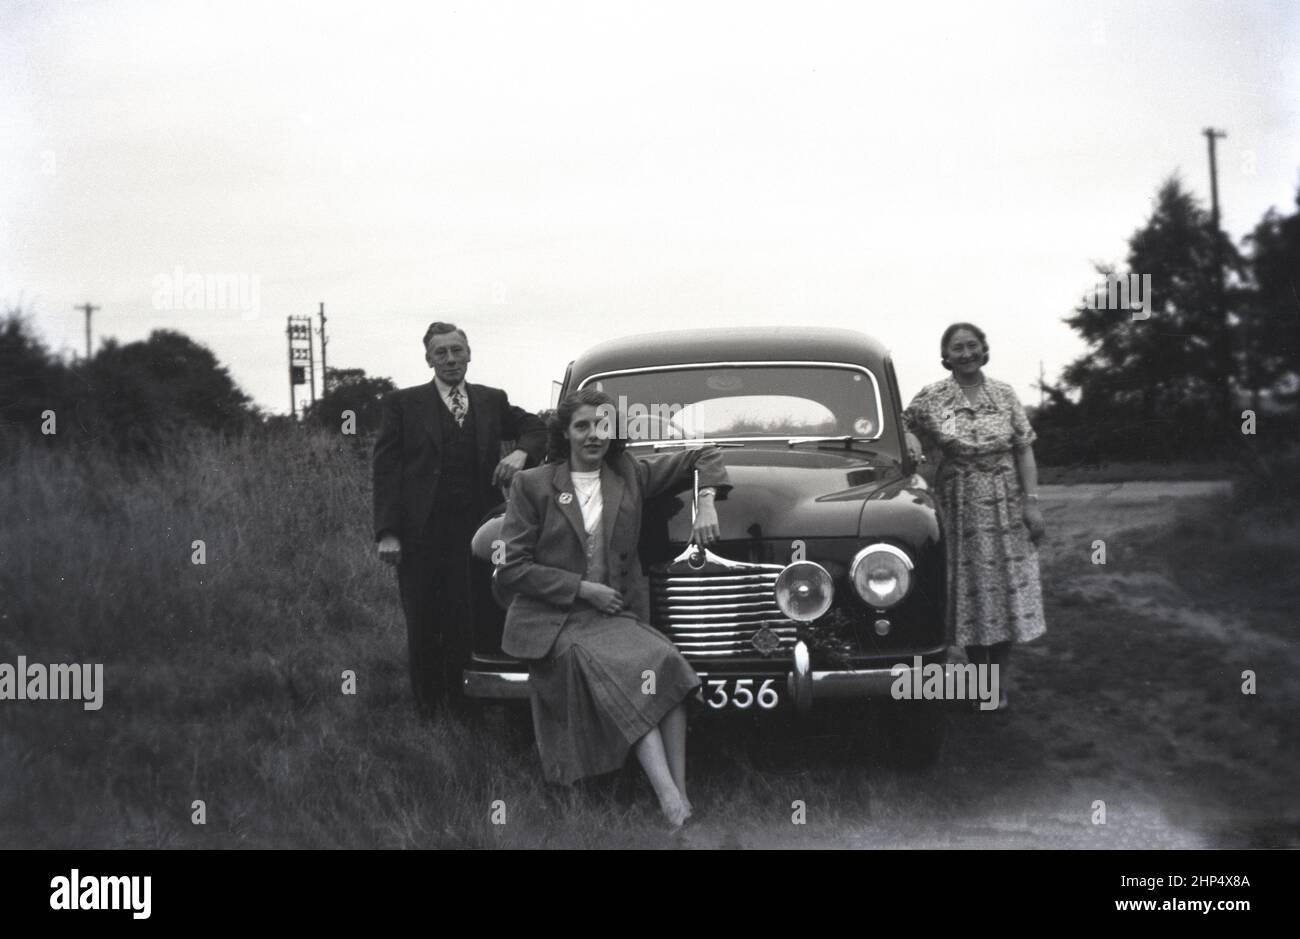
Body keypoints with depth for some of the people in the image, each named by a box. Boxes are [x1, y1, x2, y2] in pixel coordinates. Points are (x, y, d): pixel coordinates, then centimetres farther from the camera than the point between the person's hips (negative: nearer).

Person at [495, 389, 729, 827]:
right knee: (627, 669, -33)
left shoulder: (630, 475, 13)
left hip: (615, 615, 4)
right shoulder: (532, 485, 3)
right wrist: (582, 588, -8)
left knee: (666, 662, -29)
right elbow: (511, 568, -1)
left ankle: (680, 795, -32)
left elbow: (703, 457, 21)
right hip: (551, 622, -4)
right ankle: (671, 801, -42)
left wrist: (706, 501, 1)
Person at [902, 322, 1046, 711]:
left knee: (1007, 592, 2)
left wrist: (1032, 502, -5)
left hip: (1007, 507, 1)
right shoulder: (930, 398, -2)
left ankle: (999, 679, 13)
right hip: (960, 509, -1)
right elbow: (904, 424, 12)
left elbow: (1024, 450, 2)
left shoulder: (1004, 395, 1)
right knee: (972, 592, 4)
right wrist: (911, 442, -12)